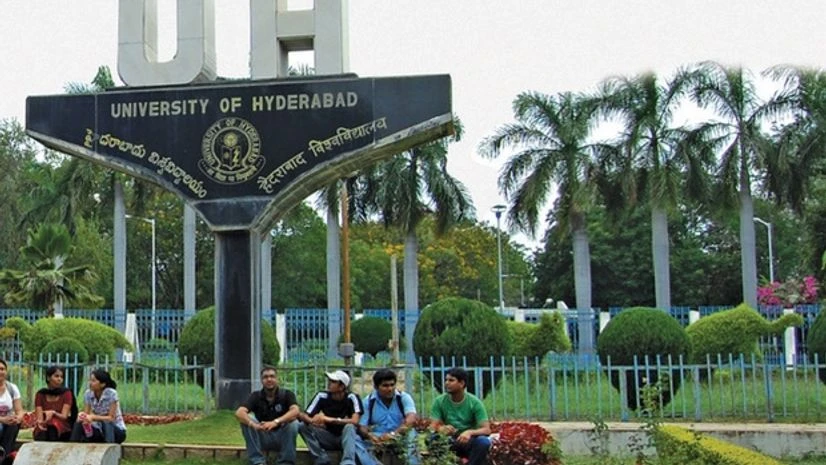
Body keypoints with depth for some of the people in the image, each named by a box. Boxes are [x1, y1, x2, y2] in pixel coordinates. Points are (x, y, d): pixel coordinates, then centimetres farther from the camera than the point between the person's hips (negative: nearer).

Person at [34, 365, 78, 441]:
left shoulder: (66, 393, 1)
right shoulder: (40, 394, 6)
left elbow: (64, 416, -8)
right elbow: (39, 417, -4)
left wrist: (53, 413, -31)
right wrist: (39, 422, -29)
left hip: (61, 430, -1)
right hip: (44, 428, 1)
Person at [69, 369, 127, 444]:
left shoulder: (111, 394, -19)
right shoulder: (88, 394, -4)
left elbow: (111, 418, -20)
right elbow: (86, 413, -4)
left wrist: (93, 417, -33)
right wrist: (82, 415, -28)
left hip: (117, 431, -4)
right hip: (100, 431, 4)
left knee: (105, 423, -37)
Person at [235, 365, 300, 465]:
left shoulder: (286, 394, -7)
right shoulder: (256, 396, -3)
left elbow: (295, 411, -28)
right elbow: (239, 413, -21)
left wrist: (276, 422, -45)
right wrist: (253, 425, -42)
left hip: (282, 438, -2)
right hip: (263, 438, 2)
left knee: (293, 423, -31)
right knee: (246, 420, -22)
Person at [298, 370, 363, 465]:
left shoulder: (352, 398, -16)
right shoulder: (322, 396, -8)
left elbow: (355, 421, -30)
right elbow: (305, 416, -15)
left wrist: (330, 420, -35)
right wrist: (311, 421, -39)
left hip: (346, 437, -3)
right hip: (328, 438, 3)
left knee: (349, 427, -36)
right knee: (303, 426, -19)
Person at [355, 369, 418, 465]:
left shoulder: (404, 397, -1)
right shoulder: (369, 401, 4)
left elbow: (411, 419, -18)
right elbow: (362, 426, -2)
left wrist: (393, 433, -35)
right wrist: (370, 435, -27)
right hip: (377, 440, 2)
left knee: (411, 433, -35)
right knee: (356, 440, -26)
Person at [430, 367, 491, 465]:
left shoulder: (475, 402, -9)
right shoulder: (439, 401, -3)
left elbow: (486, 430, -15)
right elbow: (433, 426, -8)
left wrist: (469, 432, -36)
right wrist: (442, 429, -33)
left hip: (469, 442, -1)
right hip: (449, 441, 1)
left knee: (484, 441, -34)